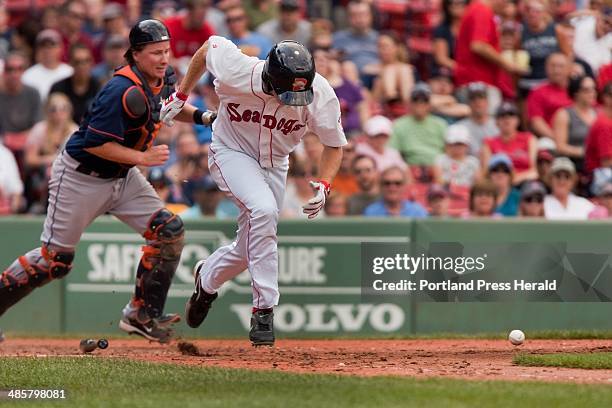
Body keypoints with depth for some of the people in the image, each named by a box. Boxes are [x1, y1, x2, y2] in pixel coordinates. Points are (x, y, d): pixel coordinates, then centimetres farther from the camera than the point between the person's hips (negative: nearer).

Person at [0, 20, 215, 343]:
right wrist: (142, 158, -29)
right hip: (80, 177, -8)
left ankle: (142, 315, 1)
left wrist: (202, 117, 1)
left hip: (121, 176, 8)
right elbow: (94, 143, -30)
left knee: (169, 232, -7)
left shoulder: (163, 79, -3)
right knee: (54, 260, -1)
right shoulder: (124, 91, -30)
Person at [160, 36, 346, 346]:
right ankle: (264, 309, -26)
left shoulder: (320, 94, -25)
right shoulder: (236, 71, -31)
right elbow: (209, 46, -9)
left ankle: (207, 279, 41)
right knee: (263, 209, -30)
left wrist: (324, 185, -28)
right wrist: (180, 96, -1)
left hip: (274, 164, 4)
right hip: (231, 154, -4)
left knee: (249, 248, 7)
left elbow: (334, 144, -12)